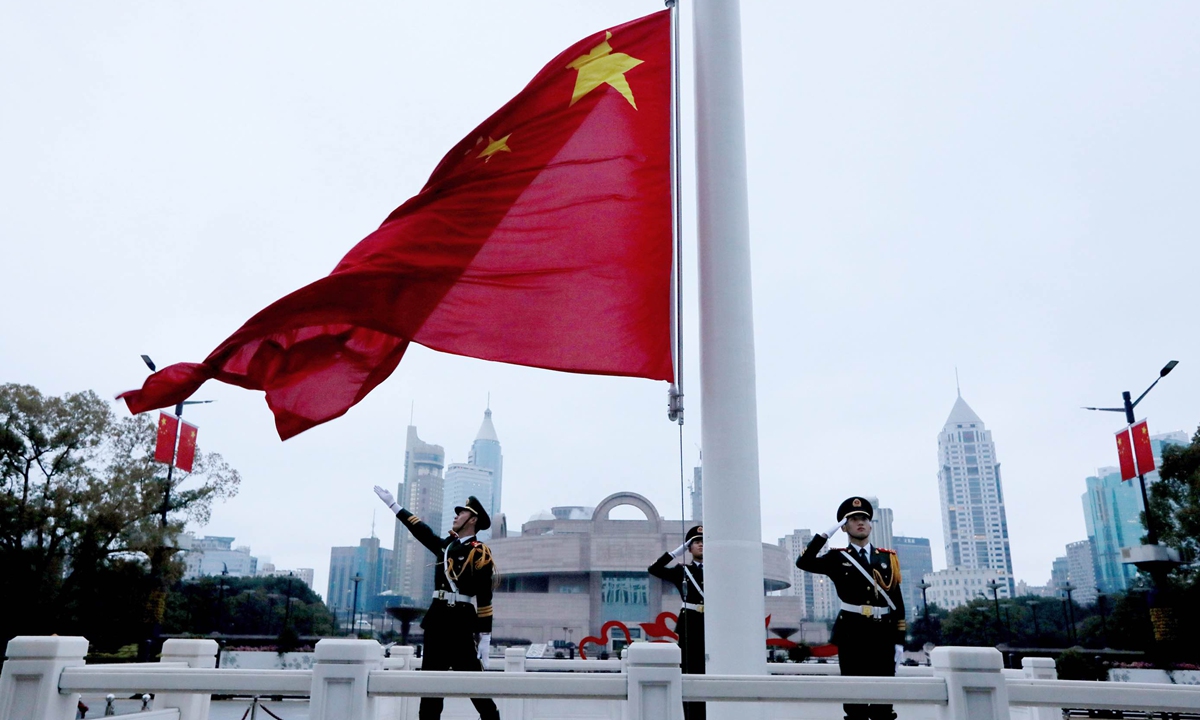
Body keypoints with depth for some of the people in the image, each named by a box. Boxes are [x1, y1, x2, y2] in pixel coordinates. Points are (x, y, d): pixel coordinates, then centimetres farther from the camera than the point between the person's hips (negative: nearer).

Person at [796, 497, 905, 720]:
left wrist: (899, 640, 4)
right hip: (852, 633, -2)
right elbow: (803, 563, -12)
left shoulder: (887, 558, 11)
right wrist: (826, 534, -12)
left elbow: (897, 601, 10)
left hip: (883, 633, 2)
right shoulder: (837, 558, 4)